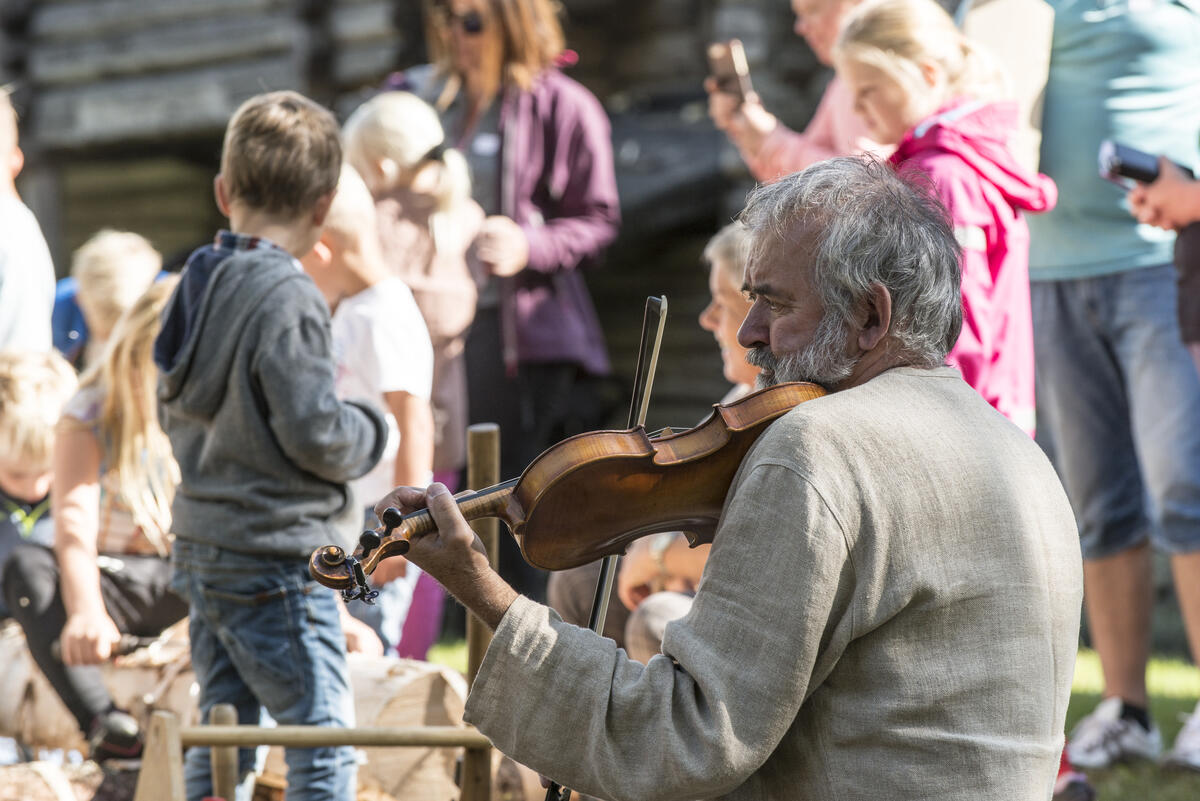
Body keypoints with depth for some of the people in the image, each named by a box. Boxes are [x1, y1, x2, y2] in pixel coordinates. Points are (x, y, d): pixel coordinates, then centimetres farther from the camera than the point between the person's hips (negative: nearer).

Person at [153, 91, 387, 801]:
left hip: (202, 550, 9)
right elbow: (316, 435, -19)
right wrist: (374, 432, -1)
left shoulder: (198, 283, 8)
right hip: (278, 558, -8)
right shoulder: (289, 299, -17)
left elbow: (176, 416, 17)